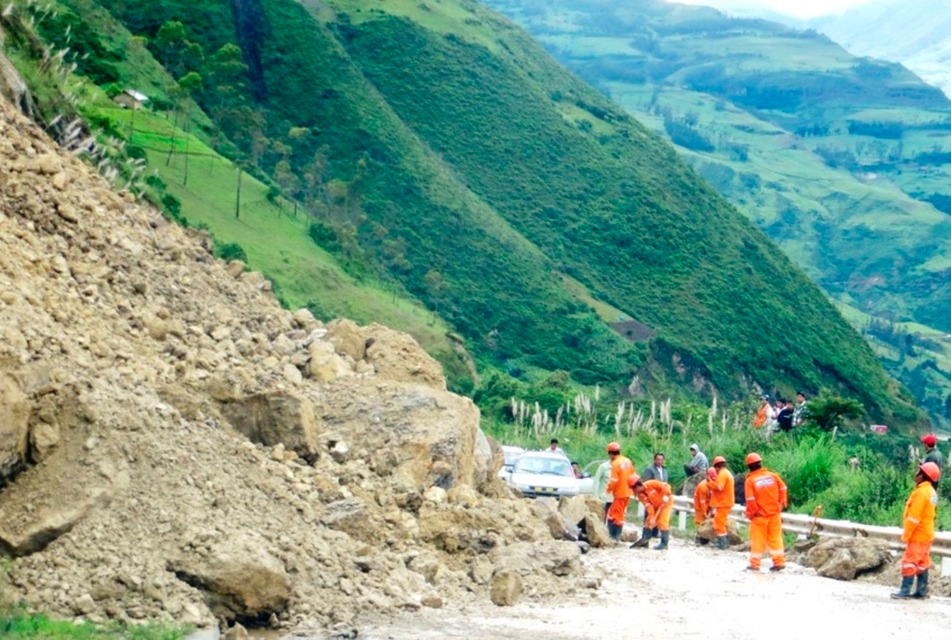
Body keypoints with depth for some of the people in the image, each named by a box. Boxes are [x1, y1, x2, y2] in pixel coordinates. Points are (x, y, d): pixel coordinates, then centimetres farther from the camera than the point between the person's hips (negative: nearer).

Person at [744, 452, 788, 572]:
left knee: (758, 539, 5)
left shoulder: (750, 480, -12)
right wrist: (782, 503, 14)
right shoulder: (773, 475, -1)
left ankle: (755, 563, 8)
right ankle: (779, 561, 8)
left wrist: (751, 513, -2)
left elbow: (750, 499, -15)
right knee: (775, 537, 11)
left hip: (760, 514, -3)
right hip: (774, 513, 3)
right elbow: (782, 489, 2)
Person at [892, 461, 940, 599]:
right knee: (922, 563, 12)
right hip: (926, 533, 10)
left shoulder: (921, 492, -20)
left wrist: (906, 535, -15)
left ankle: (904, 591, -10)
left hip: (917, 535, -10)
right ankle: (922, 591, 15)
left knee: (909, 562, -8)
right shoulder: (931, 492, 10)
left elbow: (914, 517, -21)